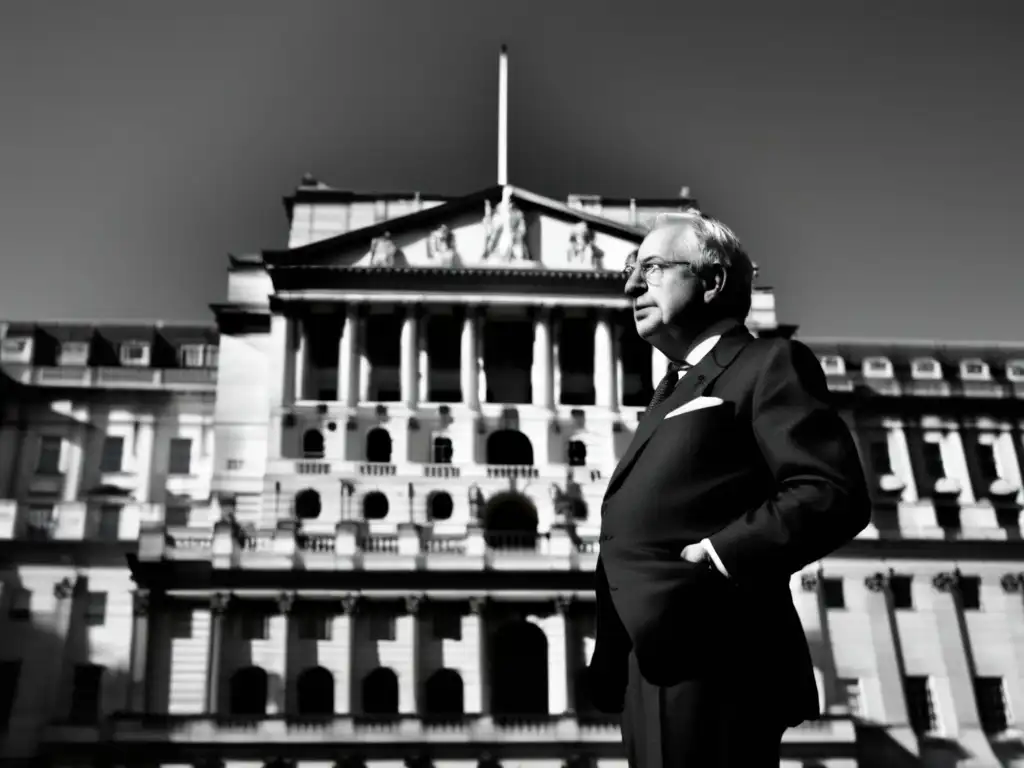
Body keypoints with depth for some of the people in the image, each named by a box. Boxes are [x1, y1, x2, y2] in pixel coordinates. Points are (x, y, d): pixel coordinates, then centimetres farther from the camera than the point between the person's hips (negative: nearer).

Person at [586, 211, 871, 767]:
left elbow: (835, 492, -15)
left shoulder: (767, 364, -3)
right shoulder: (674, 390, 23)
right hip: (654, 666, 8)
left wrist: (714, 558, -20)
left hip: (708, 668, -8)